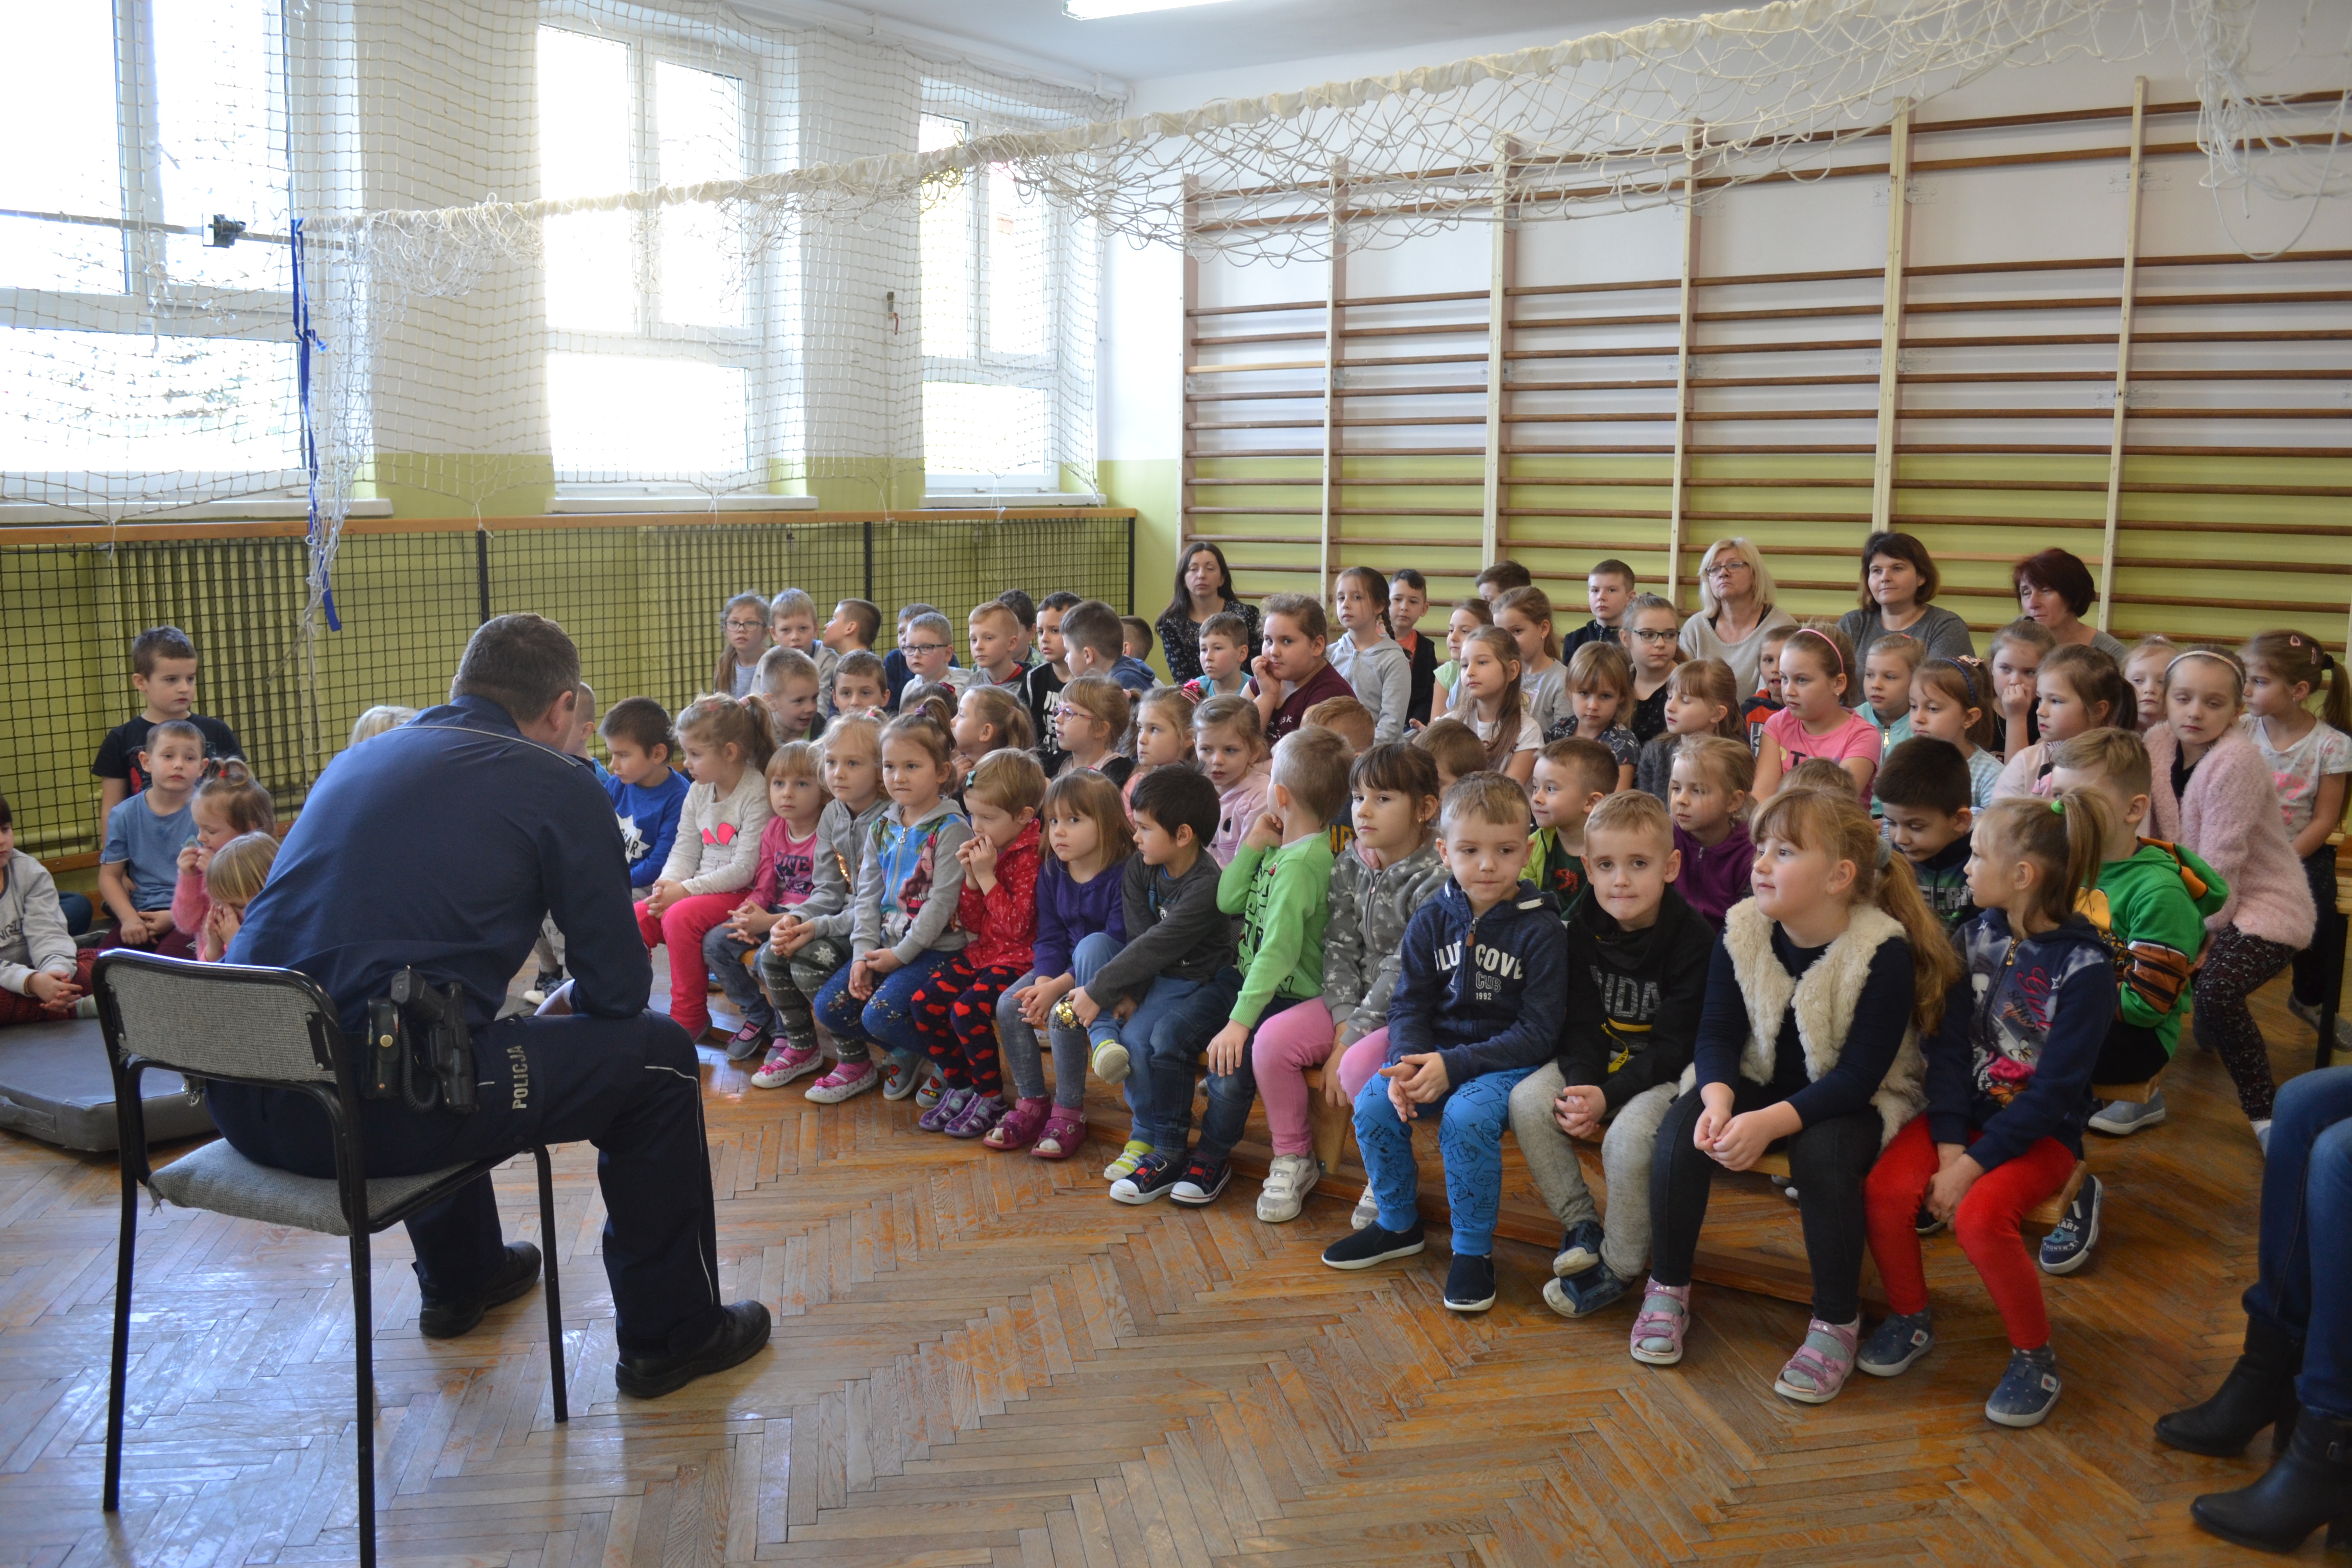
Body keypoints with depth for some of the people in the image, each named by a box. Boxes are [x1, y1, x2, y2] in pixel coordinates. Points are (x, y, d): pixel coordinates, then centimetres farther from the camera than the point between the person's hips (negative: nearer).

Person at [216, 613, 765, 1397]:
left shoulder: (359, 758, 19)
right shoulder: (558, 783, -1)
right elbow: (621, 987, 1)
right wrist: (574, 1000, 26)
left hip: (241, 1100, 8)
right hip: (373, 1109, -8)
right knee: (656, 1053, 10)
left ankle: (458, 1281, 53)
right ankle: (668, 1337, 21)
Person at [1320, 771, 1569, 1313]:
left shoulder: (1541, 930, -10)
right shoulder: (1432, 921, 3)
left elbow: (1537, 1033, -13)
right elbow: (1409, 1005, 4)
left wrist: (1452, 1065, -22)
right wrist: (1407, 1063, -19)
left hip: (1509, 1061, -5)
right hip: (1437, 1052, 5)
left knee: (1467, 1117, -32)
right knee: (1374, 1104, -18)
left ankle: (1473, 1250, -12)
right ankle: (1398, 1224, 8)